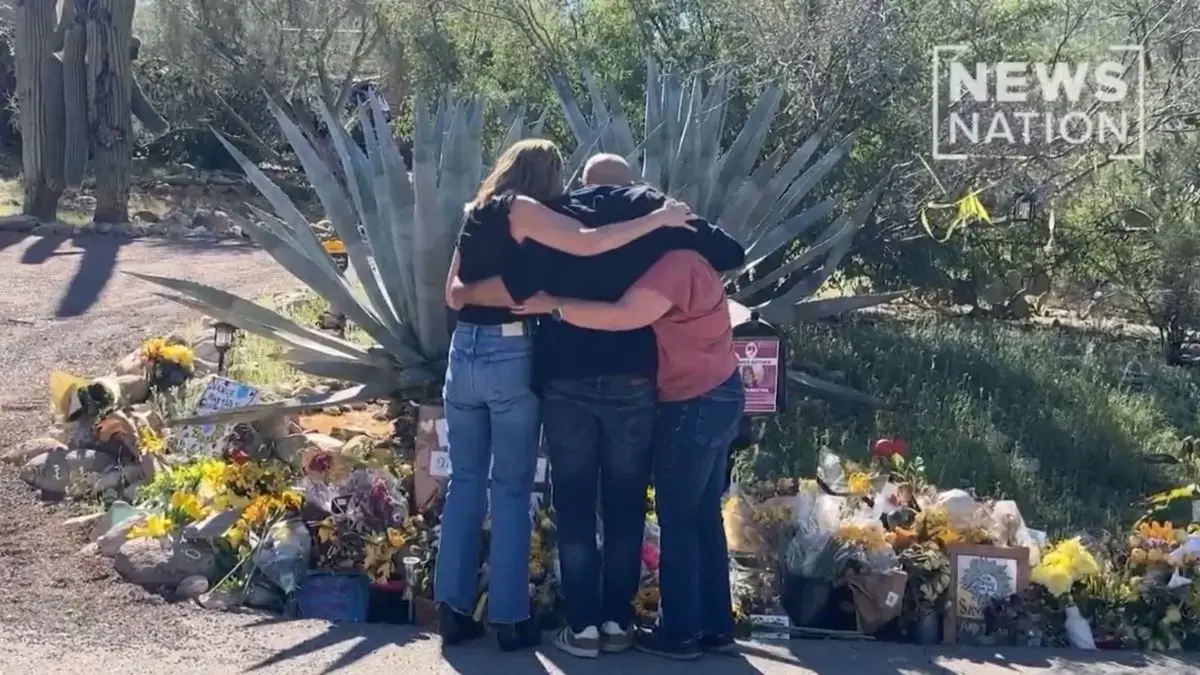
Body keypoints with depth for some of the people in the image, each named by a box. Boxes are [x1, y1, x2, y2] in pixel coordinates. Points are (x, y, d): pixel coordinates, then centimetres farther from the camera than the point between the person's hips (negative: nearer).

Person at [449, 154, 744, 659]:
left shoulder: (557, 216, 4)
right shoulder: (652, 212, 6)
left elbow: (518, 287, -10)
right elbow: (731, 253, 5)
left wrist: (464, 291, 2)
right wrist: (688, 258, 23)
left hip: (565, 379, 0)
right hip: (631, 379, 0)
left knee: (574, 503, 6)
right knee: (625, 503, 9)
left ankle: (583, 625, 6)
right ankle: (617, 621, 12)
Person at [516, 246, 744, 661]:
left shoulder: (675, 263, -19)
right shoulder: (686, 260, 15)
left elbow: (622, 316, -28)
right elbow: (633, 313, 12)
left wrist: (552, 306, -23)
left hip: (695, 404, -10)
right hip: (716, 397, 10)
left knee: (677, 517, -1)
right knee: (703, 515, 15)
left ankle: (681, 632, 6)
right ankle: (715, 625, 21)